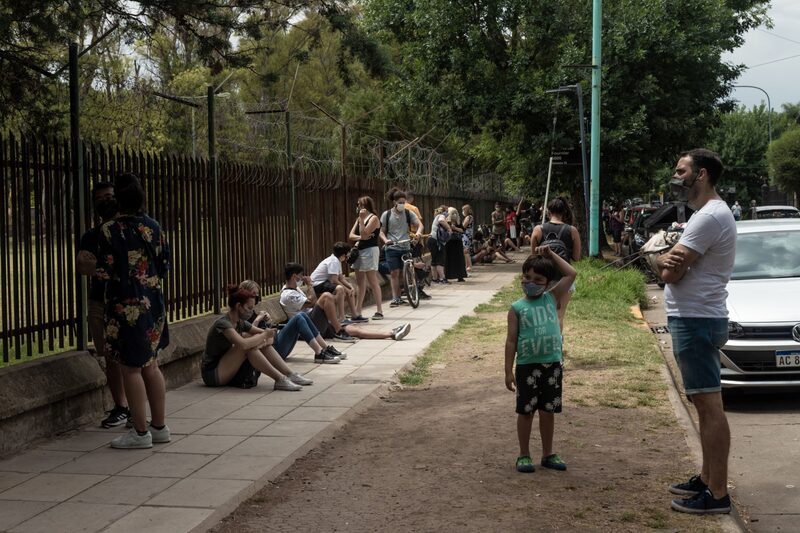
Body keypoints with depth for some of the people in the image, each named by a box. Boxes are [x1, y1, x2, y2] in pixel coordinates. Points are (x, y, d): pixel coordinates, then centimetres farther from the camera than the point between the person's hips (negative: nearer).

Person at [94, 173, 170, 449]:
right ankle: (159, 426, 19)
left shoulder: (110, 230, -13)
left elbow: (104, 272, -13)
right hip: (153, 304, 6)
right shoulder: (154, 227, 3)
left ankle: (141, 432, 4)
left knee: (131, 367, 1)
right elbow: (165, 266, 8)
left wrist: (90, 266, 8)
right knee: (150, 365, 14)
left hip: (126, 306, -6)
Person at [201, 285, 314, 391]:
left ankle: (290, 375, -9)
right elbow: (243, 344, -37)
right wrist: (264, 335, -21)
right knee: (248, 346, -27)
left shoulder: (240, 323, 7)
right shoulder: (223, 323, -20)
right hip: (212, 373, -8)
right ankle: (280, 380, -28)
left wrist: (264, 340, -18)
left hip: (228, 369, 8)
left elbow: (270, 334, 6)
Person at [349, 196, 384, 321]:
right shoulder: (359, 219, 16)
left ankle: (379, 311, -1)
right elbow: (351, 235, 9)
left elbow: (364, 234, -19)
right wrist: (359, 237, -11)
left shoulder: (373, 218, -8)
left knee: (373, 282, -6)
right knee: (360, 283, 10)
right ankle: (357, 312, 14)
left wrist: (361, 219, -16)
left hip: (370, 251, -8)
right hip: (359, 250, 8)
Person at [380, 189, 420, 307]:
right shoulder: (386, 214, 1)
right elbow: (382, 231, 4)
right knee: (395, 273, -6)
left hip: (405, 247, 2)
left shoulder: (408, 213, 4)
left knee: (403, 273, 4)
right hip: (392, 248, -2)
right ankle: (395, 298, -4)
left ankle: (399, 298, 12)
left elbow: (418, 224, -2)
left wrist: (417, 233, -23)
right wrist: (385, 240, -16)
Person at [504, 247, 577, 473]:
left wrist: (551, 255, 3)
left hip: (552, 364, 3)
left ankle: (548, 454, 24)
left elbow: (571, 274, 2)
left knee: (548, 411, 12)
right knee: (526, 411, 7)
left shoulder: (552, 298, 5)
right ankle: (524, 455, 18)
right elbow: (511, 340, -3)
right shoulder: (517, 308, -3)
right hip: (527, 366, -2)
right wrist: (509, 371, -6)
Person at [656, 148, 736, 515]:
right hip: (694, 319, 11)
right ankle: (707, 479, 25)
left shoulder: (711, 216, -17)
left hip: (696, 321, -11)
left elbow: (671, 273, -20)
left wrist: (666, 263, 3)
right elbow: (670, 266, 13)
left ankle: (717, 494, -6)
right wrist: (666, 261, -11)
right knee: (704, 404, 16)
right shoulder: (705, 215, 18)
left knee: (710, 406, -9)